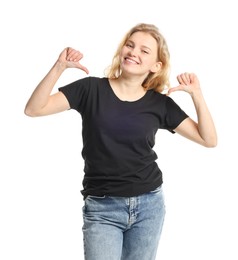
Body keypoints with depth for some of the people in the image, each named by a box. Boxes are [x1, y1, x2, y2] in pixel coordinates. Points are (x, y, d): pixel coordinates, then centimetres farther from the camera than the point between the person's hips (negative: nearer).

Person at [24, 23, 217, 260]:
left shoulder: (160, 103, 2)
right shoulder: (92, 88, -4)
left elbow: (209, 140, 3)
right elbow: (33, 109, -9)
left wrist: (196, 94, -7)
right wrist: (59, 67, -20)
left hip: (149, 204, 3)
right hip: (101, 207, -2)